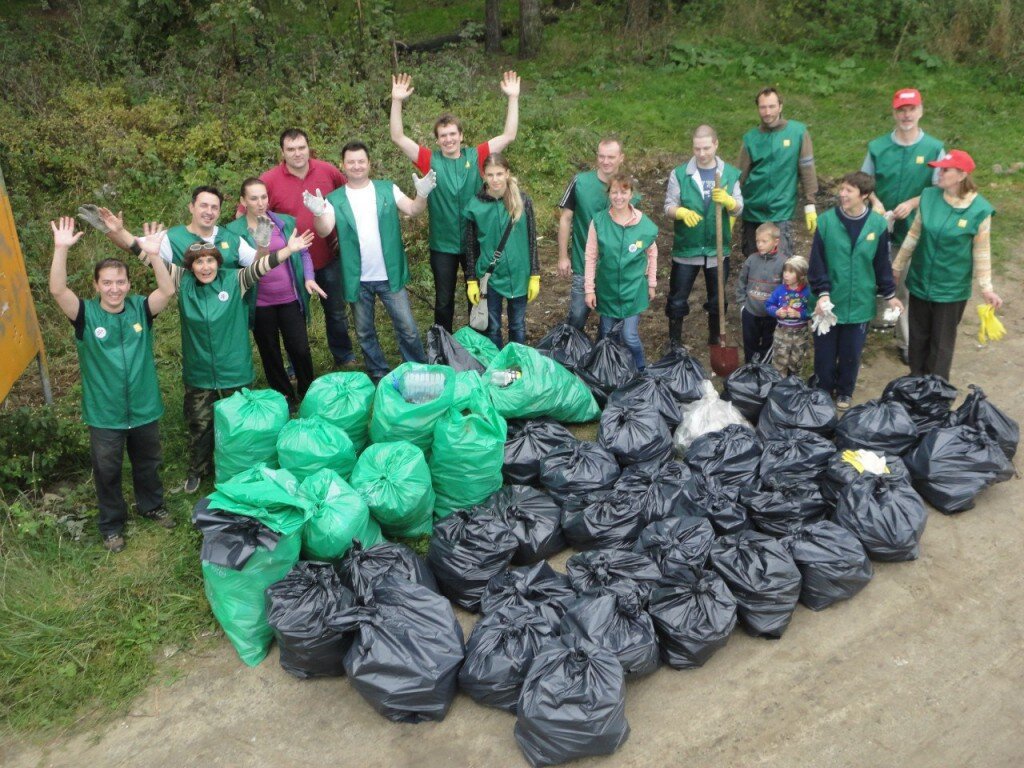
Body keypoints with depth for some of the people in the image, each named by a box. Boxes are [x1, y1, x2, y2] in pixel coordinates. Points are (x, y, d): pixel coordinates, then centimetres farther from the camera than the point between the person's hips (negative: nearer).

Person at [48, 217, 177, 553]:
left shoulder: (140, 309, -5)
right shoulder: (86, 315, -10)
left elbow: (168, 290, -20)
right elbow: (58, 290, -25)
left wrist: (153, 253, -30)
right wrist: (61, 249, -35)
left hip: (144, 408, 2)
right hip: (105, 414, -1)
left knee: (148, 463, 21)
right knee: (107, 471, 13)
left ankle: (152, 505, 46)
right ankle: (112, 524, 33)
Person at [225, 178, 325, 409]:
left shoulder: (286, 222, 2)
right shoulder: (234, 230, -7)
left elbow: (303, 252, 9)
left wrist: (309, 278, -5)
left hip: (290, 299, 1)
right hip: (260, 304, -1)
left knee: (300, 349, 2)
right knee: (271, 354, 12)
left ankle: (308, 394, 24)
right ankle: (284, 397, 29)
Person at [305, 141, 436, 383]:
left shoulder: (387, 189, 1)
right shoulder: (334, 199, -1)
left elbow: (413, 210, -10)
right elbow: (324, 231, -15)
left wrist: (422, 194, -32)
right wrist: (318, 213, -37)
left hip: (390, 275, -1)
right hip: (358, 279, 1)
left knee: (408, 328, 6)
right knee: (365, 333, 15)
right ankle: (378, 375, 32)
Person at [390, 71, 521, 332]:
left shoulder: (476, 156, -3)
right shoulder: (430, 160, -4)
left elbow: (508, 135, -6)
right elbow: (398, 138, -10)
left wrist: (513, 98, -14)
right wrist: (397, 101, -21)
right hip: (442, 245, 0)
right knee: (444, 300, 14)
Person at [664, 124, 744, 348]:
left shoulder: (730, 174, 0)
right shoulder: (679, 174, -5)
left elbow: (738, 209, -3)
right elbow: (668, 207, -6)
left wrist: (727, 200, -26)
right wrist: (681, 212, -29)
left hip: (718, 249, 2)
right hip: (686, 249, -2)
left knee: (717, 300, 15)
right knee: (677, 300, 5)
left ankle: (715, 340, 34)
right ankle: (674, 342, 21)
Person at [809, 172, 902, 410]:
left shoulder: (878, 224, -5)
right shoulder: (826, 221, -9)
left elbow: (882, 263, 5)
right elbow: (817, 261, -7)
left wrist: (889, 294, 8)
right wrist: (822, 292, -14)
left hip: (860, 303, 1)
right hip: (829, 302, -1)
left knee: (851, 353, 13)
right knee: (824, 352, 9)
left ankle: (844, 393, 34)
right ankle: (824, 391, 30)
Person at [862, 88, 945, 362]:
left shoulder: (934, 149, -3)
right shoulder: (877, 147, 1)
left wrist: (912, 203, -17)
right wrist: (875, 203, -13)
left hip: (915, 229, -1)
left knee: (908, 284, 3)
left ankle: (906, 340, 13)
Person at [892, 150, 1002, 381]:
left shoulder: (979, 210, -16)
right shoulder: (929, 196, -6)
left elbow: (981, 252, -8)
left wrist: (986, 287, -9)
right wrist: (897, 266, 11)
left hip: (951, 288, -3)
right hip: (920, 281, 3)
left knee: (942, 342, 11)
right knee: (917, 336, 17)